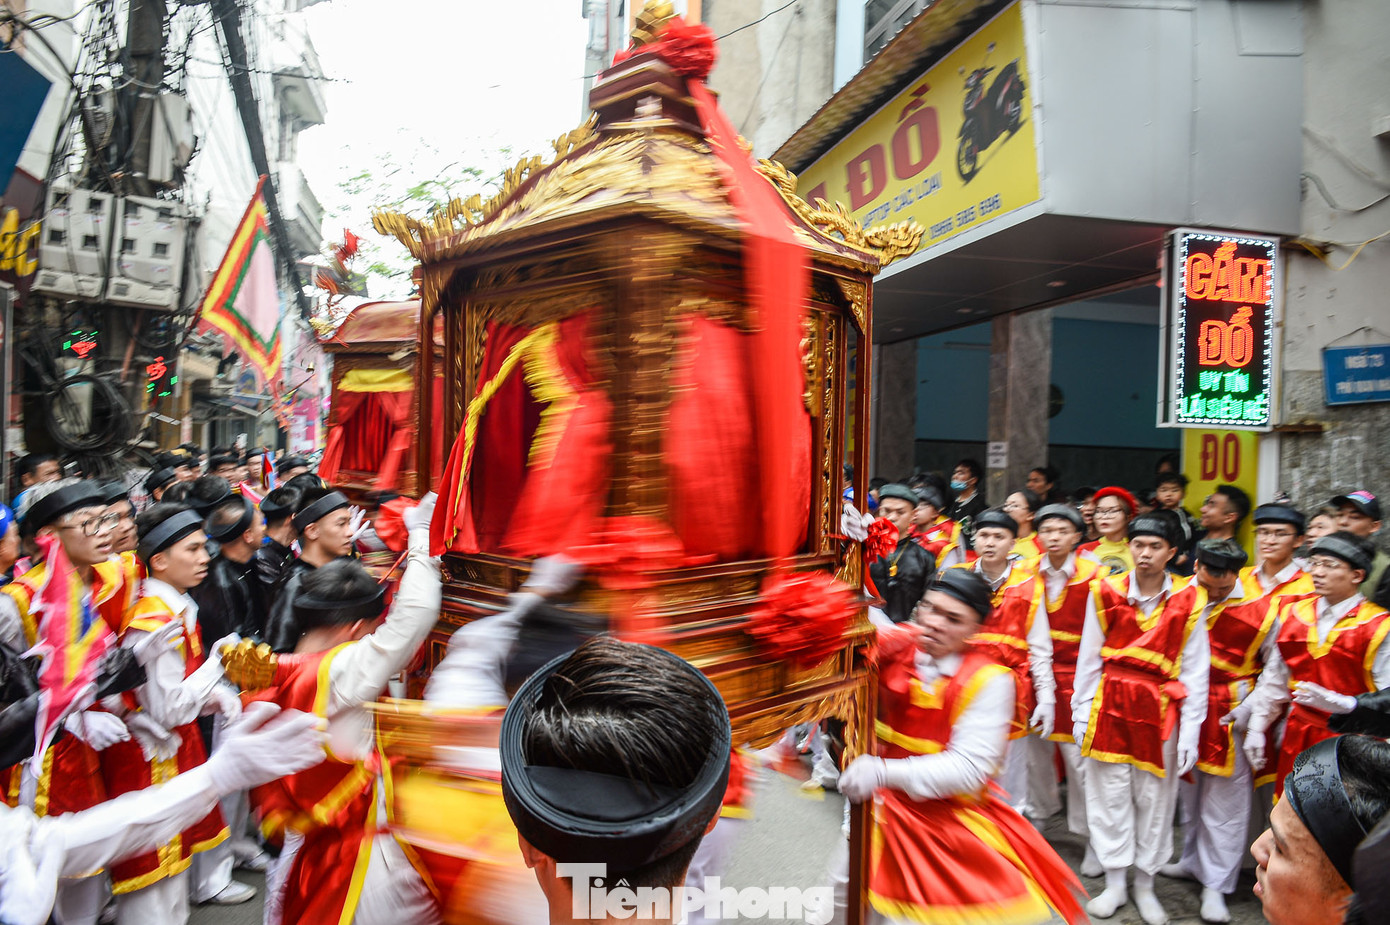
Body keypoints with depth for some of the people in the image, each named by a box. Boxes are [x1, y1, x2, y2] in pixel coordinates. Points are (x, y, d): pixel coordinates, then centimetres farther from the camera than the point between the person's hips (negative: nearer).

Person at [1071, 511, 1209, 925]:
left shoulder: (1188, 599, -4)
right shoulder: (1106, 592, -2)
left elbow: (1195, 670, -1)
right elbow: (1089, 658, 3)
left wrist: (1190, 732, -3)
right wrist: (1081, 713, 2)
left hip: (1161, 708, 0)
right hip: (1110, 704, 0)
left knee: (1155, 799, 11)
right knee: (1110, 795, 7)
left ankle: (1145, 885, 29)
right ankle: (1114, 883, 23)